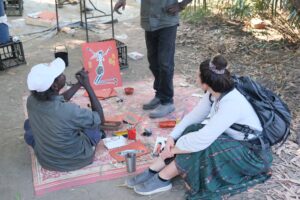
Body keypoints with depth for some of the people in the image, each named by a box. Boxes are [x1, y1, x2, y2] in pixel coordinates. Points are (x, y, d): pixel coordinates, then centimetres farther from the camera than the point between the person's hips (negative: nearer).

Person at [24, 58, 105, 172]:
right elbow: (100, 118, -18)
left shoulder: (31, 100, -20)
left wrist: (79, 84, 6)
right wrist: (87, 86, -18)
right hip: (76, 160, -3)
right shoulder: (70, 111, -37)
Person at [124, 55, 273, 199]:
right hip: (230, 140, 8)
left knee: (198, 144, -27)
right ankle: (152, 172, -8)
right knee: (190, 132, -9)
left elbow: (202, 140, -35)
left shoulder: (231, 104, -34)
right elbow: (193, 116, -2)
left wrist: (173, 149, -23)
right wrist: (172, 137, -13)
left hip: (251, 153, -8)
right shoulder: (215, 93, -10)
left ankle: (162, 179, -12)